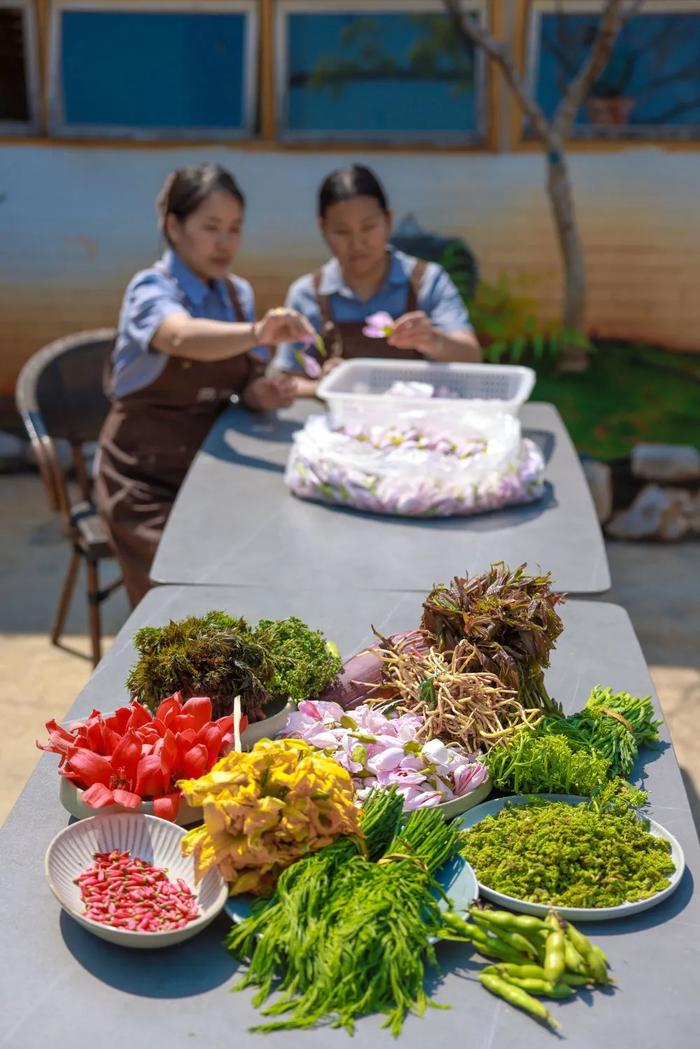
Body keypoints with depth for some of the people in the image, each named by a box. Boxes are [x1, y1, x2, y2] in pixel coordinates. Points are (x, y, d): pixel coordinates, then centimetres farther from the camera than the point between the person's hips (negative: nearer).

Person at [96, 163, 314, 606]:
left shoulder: (239, 293, 4)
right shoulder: (151, 289, -14)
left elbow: (242, 383, 8)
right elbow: (183, 338, -37)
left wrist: (262, 394, -15)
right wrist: (257, 333, -54)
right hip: (147, 479, -5)